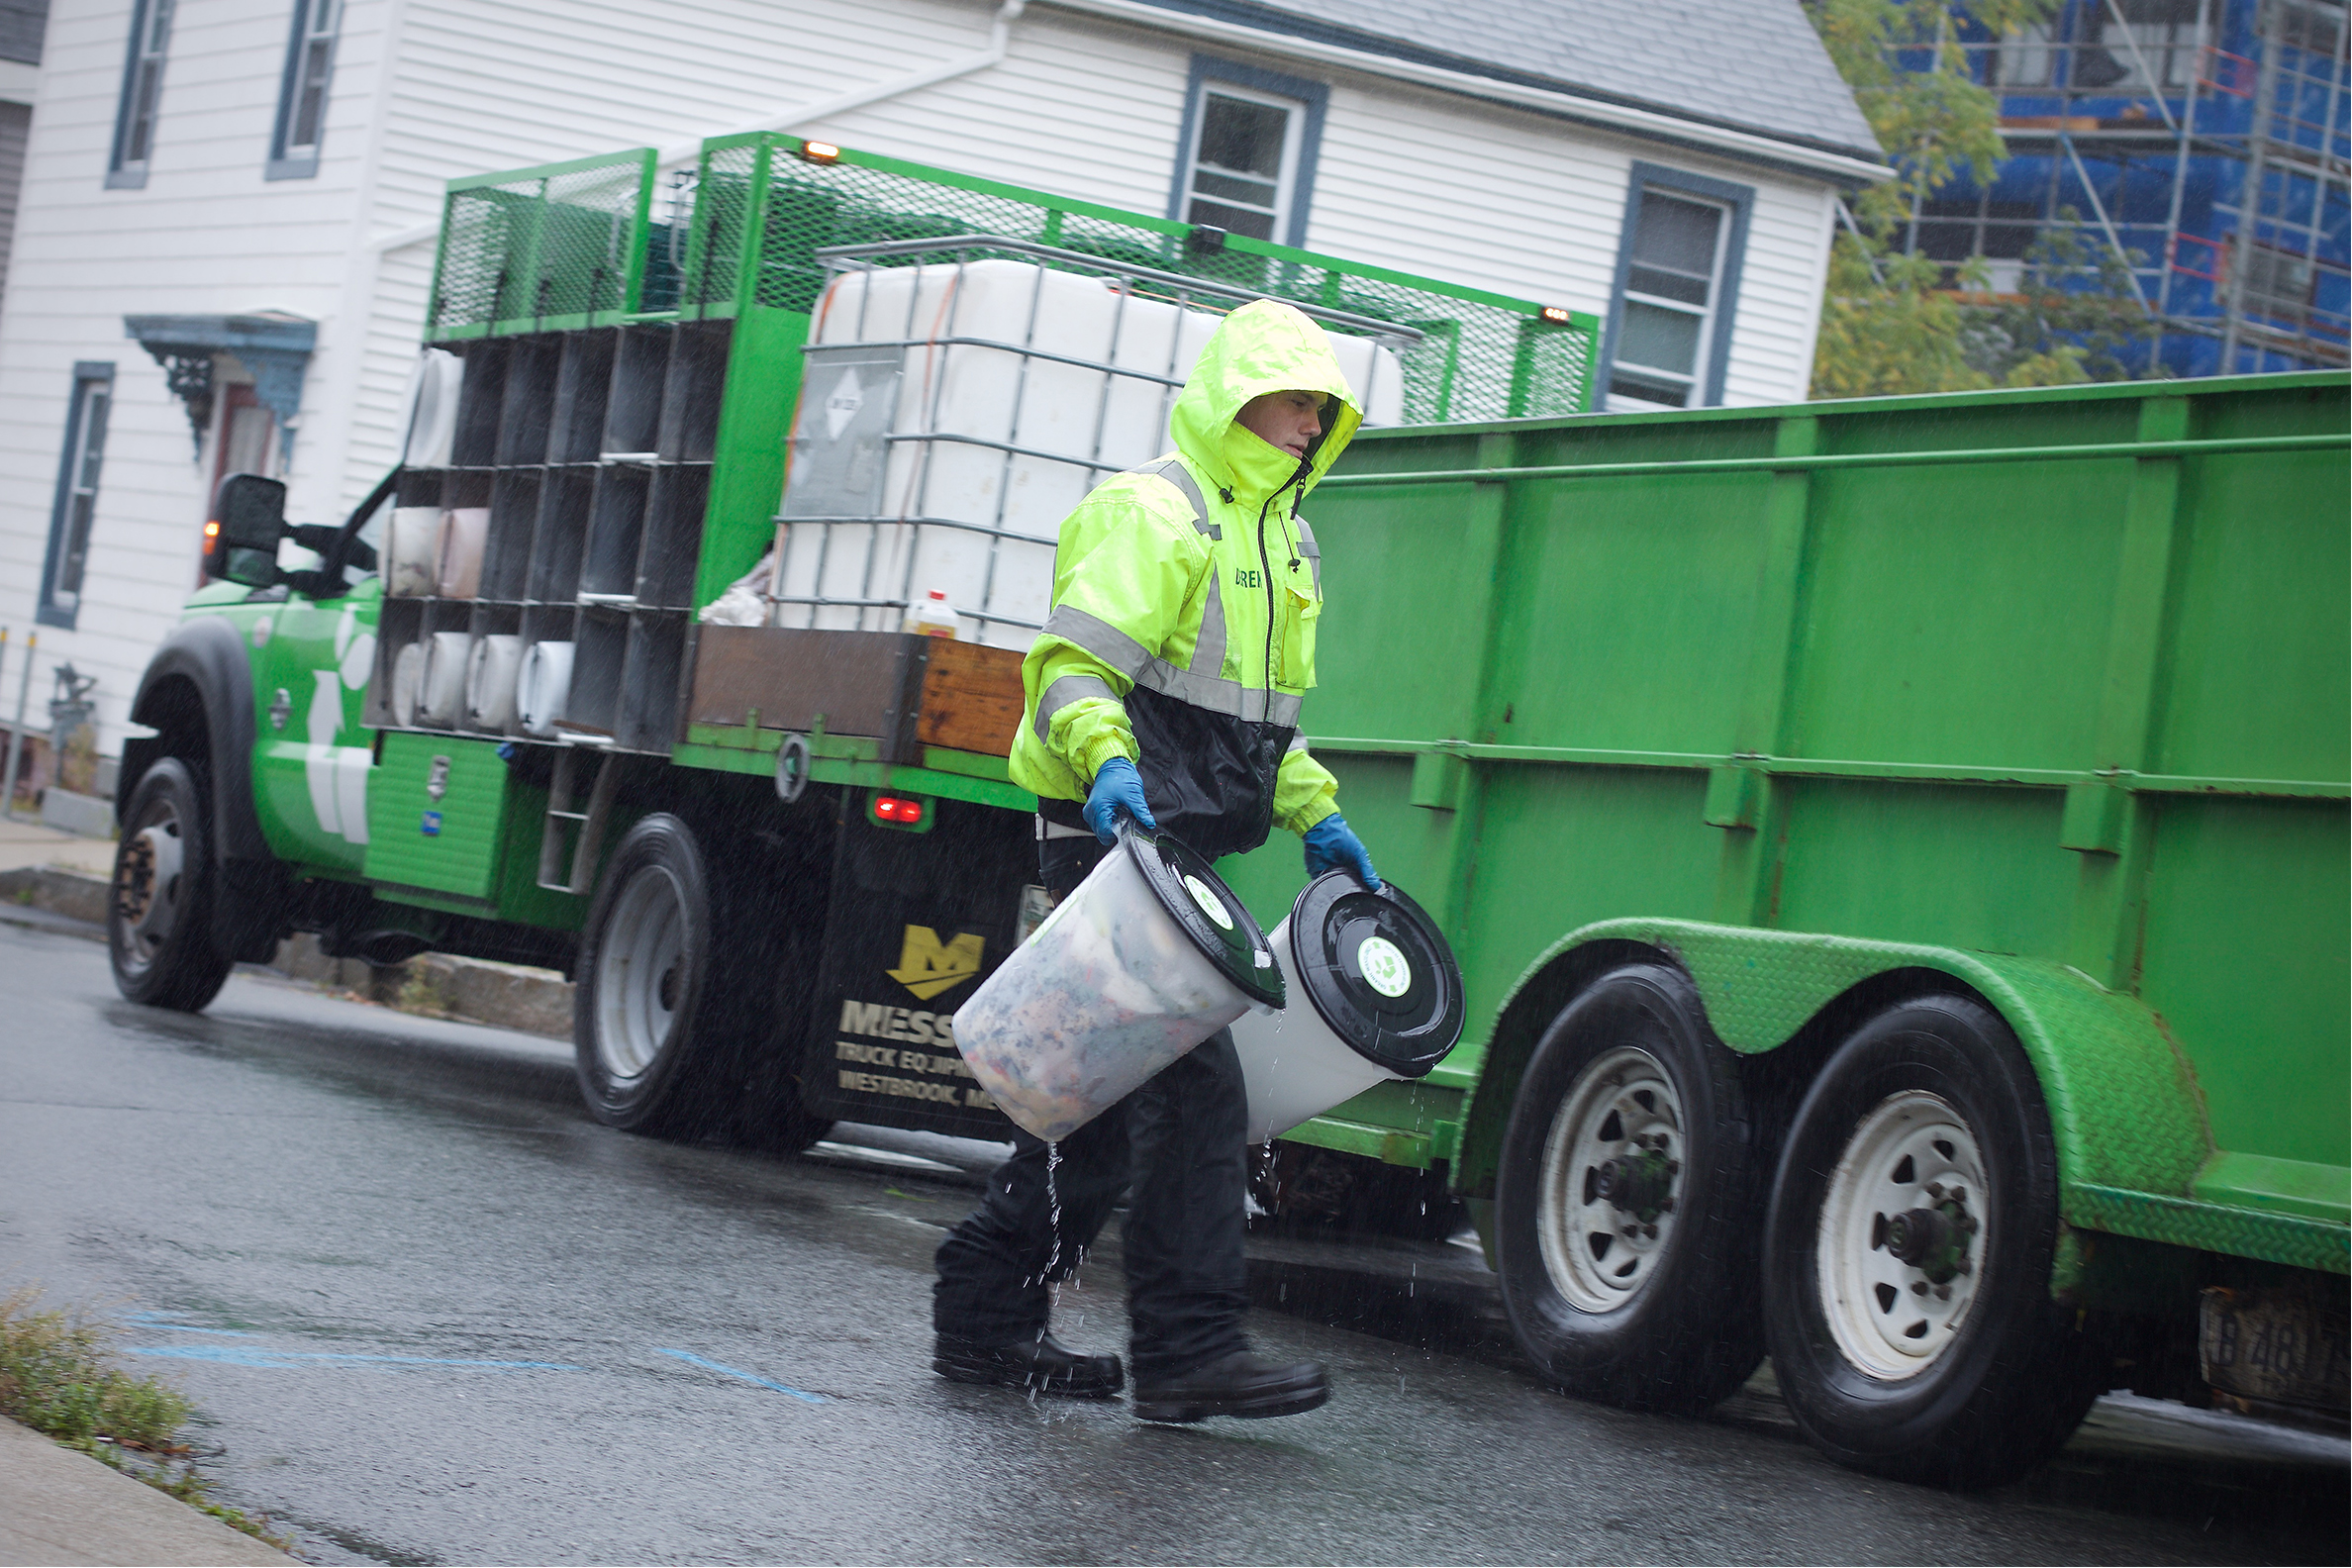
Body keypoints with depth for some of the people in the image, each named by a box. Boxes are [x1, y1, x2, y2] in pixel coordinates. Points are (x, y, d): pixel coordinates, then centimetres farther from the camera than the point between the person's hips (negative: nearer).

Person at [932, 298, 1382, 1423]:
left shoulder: (1279, 541, 22)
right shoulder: (1153, 515, -9)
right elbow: (1073, 665, -18)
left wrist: (1315, 817, 18)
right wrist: (1107, 762, -35)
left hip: (1179, 852, 10)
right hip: (1119, 833, -10)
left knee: (1111, 1095, 11)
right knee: (1192, 1087, -15)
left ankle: (986, 1318, 18)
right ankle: (1188, 1347, -14)